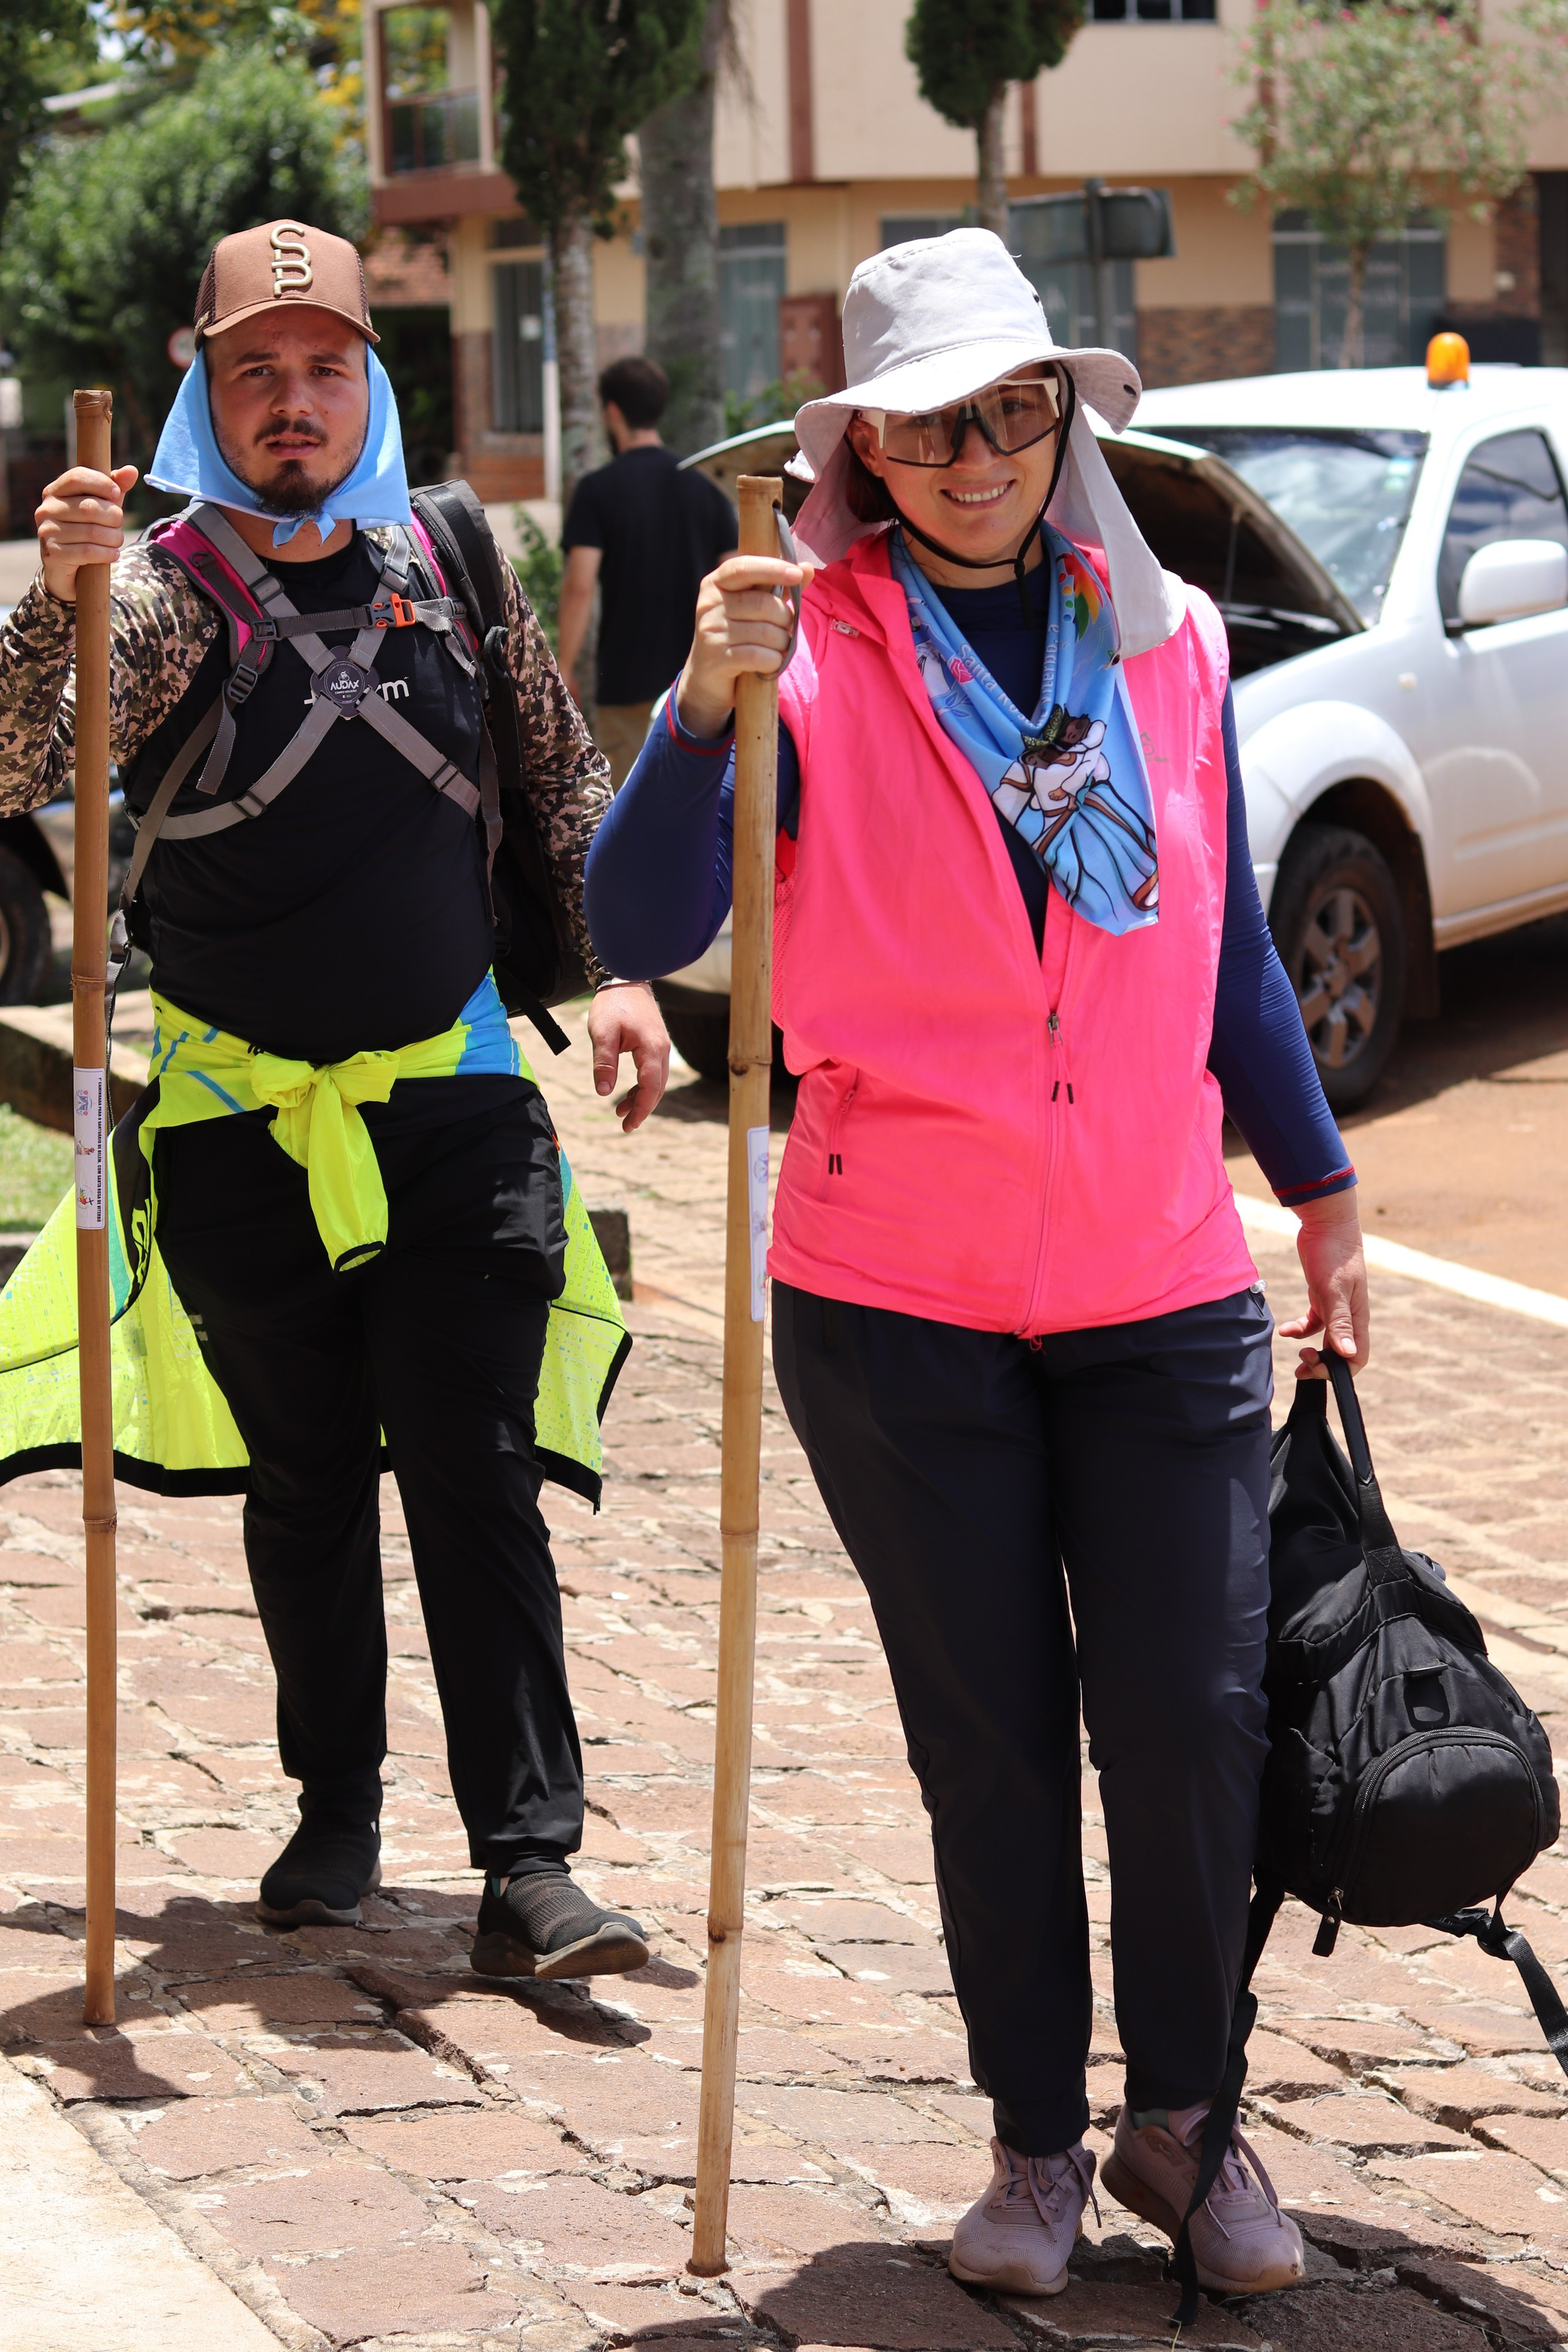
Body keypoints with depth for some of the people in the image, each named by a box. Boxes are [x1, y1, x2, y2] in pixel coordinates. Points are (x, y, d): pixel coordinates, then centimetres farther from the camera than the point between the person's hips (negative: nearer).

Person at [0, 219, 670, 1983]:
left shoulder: (457, 575, 3)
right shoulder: (163, 593, -7)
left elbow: (568, 788, 14)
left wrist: (620, 970, 3)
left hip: (452, 1106, 1)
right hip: (241, 1126, -1)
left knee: (477, 1478, -5)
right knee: (302, 1490, 10)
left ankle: (528, 1867, -7)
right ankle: (337, 1817, 25)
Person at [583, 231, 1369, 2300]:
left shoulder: (1168, 645, 6)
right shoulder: (815, 655, -5)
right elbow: (640, 932, -16)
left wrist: (1323, 1191, 19)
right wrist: (705, 706, -29)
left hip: (1159, 1289, 2)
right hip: (897, 1297, -2)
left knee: (1192, 1721, -1)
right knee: (990, 1739, 6)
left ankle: (1186, 2118, 20)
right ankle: (1036, 2139, 22)